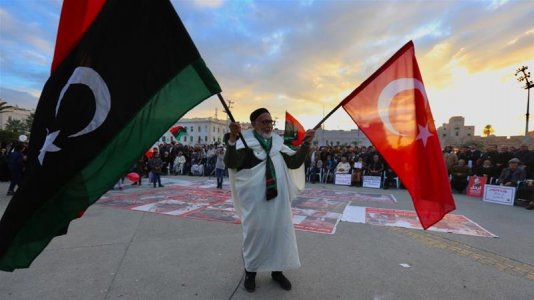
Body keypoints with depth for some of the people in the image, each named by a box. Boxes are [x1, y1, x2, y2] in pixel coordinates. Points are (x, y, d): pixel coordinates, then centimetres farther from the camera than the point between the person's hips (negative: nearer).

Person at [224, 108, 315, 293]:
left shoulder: (277, 143, 8)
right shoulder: (245, 142, -8)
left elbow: (294, 162, 6)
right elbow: (231, 163, -24)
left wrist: (306, 143, -5)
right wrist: (232, 139, -39)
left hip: (278, 199, 5)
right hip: (254, 199, -5)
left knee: (280, 232, 13)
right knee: (254, 233, 8)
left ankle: (277, 271, 33)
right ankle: (250, 272, 30)